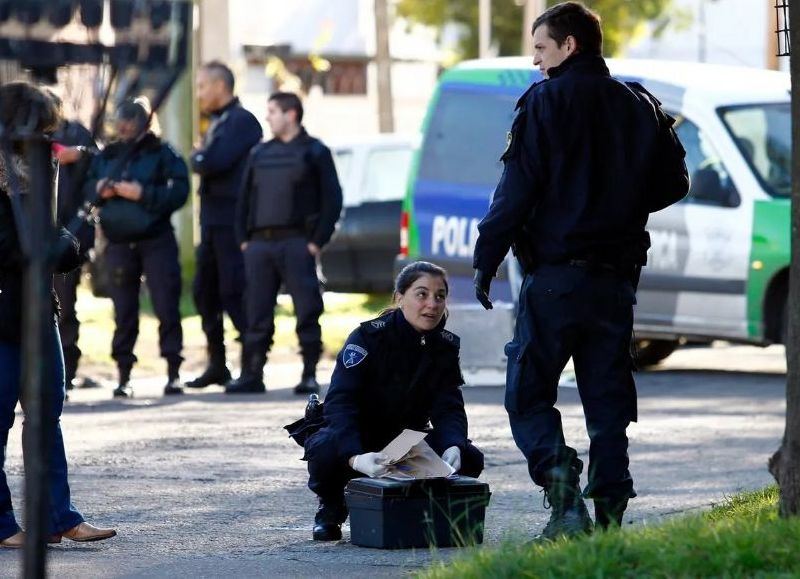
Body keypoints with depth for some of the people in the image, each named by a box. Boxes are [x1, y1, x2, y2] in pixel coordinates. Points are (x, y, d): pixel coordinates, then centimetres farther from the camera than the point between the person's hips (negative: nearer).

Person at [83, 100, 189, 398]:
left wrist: (143, 194, -19)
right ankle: (123, 376, 12)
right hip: (119, 244, 4)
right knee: (123, 311, 6)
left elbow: (178, 192, -11)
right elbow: (86, 187, 15)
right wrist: (99, 190, -6)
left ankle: (173, 373, 0)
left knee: (166, 307, -6)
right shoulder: (106, 156, 12)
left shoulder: (162, 154, -2)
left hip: (157, 241, -4)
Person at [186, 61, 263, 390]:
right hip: (213, 220, 10)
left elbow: (215, 162, -21)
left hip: (232, 221, -10)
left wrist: (197, 158, -2)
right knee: (205, 292, 11)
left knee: (233, 292, -10)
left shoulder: (241, 121, -11)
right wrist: (201, 158, -4)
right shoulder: (217, 123, 19)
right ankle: (217, 365, 18)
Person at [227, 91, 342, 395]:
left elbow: (332, 199, -2)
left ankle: (310, 375, -2)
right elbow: (245, 198, 20)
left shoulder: (315, 152, 3)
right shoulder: (260, 153, 18)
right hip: (259, 244, 5)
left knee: (307, 312, -6)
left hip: (296, 244, -5)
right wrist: (243, 239, 9)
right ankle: (251, 375, 7)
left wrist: (317, 241, -10)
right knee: (257, 313, 3)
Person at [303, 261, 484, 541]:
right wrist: (355, 457, -49)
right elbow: (339, 402, -31)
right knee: (326, 450, -39)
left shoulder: (445, 347, -5)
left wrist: (453, 447, -36)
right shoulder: (368, 337, -22)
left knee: (469, 459, -21)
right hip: (357, 437, -4)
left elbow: (448, 409, -10)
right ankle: (331, 511, -3)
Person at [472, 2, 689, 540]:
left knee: (528, 394, 1)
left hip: (557, 275, -5)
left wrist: (486, 258, -8)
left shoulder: (547, 101, -7)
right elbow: (673, 182, 16)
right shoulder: (639, 106, 11)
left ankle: (561, 482, -20)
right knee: (608, 400, 11)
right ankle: (610, 510, 6)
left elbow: (517, 188, -12)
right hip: (618, 274, 5)